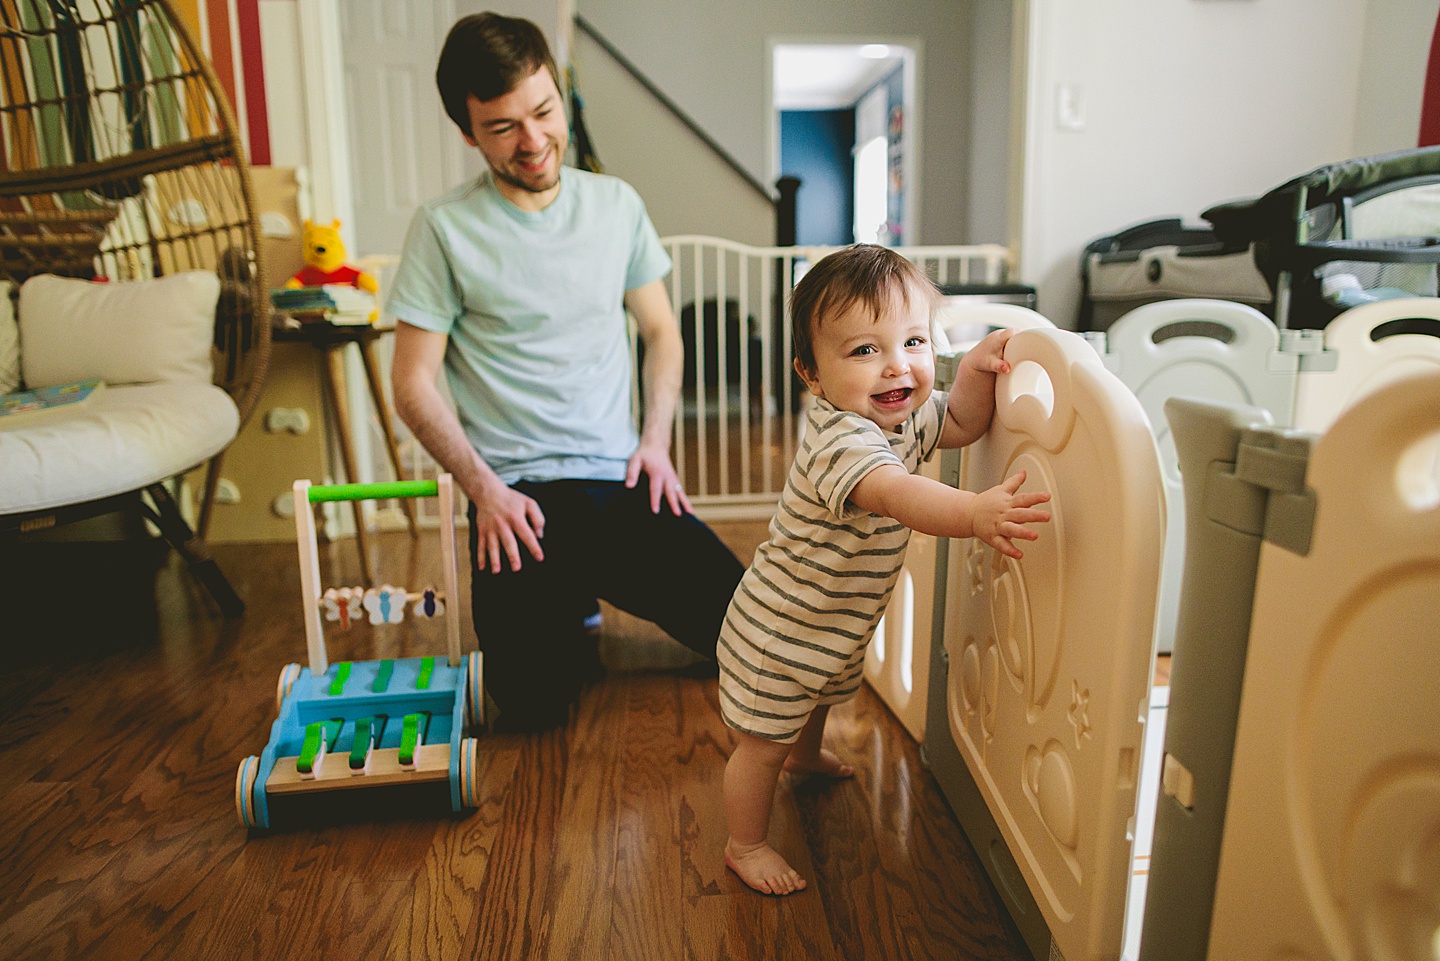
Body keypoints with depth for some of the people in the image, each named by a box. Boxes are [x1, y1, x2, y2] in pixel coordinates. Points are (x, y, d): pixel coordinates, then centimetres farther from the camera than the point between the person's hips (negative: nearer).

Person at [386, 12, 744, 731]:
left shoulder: (615, 203, 9)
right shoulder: (445, 229, -3)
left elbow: (660, 330, 16)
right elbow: (413, 385, -1)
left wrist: (655, 440, 1)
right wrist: (484, 488, -12)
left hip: (622, 482, 3)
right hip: (519, 495, -3)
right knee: (534, 706, -16)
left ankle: (594, 588, 19)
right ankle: (569, 611, 19)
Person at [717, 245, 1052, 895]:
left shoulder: (904, 416, -7)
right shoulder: (840, 439, -37)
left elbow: (960, 425, 9)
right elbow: (898, 495, -54)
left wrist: (977, 368, -10)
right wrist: (975, 512, -71)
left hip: (833, 627, 10)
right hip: (780, 633, -10)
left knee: (820, 699, 37)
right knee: (762, 743, 8)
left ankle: (806, 756, 68)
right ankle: (745, 846, 31)